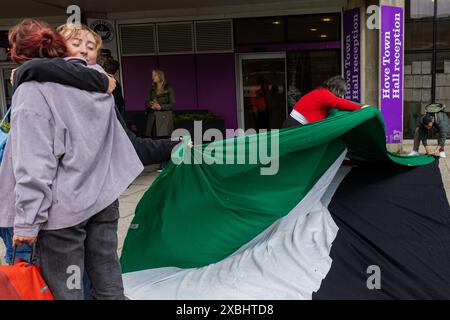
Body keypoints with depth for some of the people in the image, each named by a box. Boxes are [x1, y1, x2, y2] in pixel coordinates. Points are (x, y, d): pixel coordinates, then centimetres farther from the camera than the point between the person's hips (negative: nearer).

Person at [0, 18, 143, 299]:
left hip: (64, 207, -6)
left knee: (66, 290, 6)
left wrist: (26, 221, -12)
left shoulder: (32, 90, -11)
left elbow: (33, 165, -16)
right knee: (109, 283, 13)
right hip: (105, 196, 6)